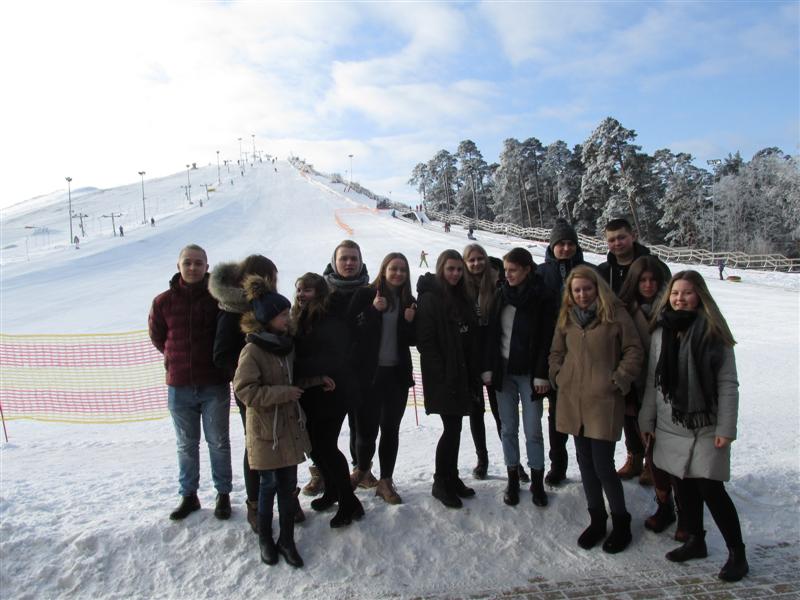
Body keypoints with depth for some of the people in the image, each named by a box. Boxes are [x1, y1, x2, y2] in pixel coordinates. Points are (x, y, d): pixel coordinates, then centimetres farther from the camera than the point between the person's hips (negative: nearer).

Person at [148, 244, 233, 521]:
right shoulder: (163, 301, -1)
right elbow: (157, 337, 13)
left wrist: (219, 361, 1)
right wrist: (178, 359, 8)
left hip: (214, 385, -2)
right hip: (179, 386, 2)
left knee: (218, 443, 10)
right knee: (186, 445, 16)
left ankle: (223, 495, 25)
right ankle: (188, 496, 31)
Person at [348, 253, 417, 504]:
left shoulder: (409, 301, 8)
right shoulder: (365, 295, -3)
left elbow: (412, 340, 11)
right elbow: (352, 330, -10)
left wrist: (410, 322, -8)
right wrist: (373, 310, -20)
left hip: (397, 373, 3)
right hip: (369, 372, -3)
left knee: (391, 429, 8)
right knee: (367, 427, 0)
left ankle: (385, 481, 22)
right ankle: (362, 468, 30)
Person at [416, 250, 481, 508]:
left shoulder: (463, 299, 12)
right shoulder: (430, 299, -10)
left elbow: (472, 339, 14)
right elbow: (425, 341, -14)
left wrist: (474, 375, 8)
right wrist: (442, 374, -17)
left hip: (462, 376, 7)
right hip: (443, 378, -7)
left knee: (454, 428, 14)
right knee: (452, 429, -4)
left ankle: (452, 478, 28)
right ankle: (441, 483, 12)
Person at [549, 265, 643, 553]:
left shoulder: (615, 314, -5)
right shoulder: (566, 317, 9)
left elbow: (633, 351, -4)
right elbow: (556, 352, 18)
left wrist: (618, 381, -9)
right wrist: (558, 376, 4)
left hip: (604, 402, -5)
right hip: (573, 401, 5)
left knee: (603, 466, -2)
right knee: (585, 464, 14)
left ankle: (621, 522, 21)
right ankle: (597, 519, 31)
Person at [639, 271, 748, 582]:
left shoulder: (713, 333, -8)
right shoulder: (660, 332, 4)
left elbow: (728, 384, -9)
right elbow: (653, 381, 8)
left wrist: (726, 428, -12)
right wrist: (647, 419, 8)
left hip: (706, 426, -4)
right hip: (671, 425, 4)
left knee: (711, 488, -3)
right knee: (683, 486, 13)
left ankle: (737, 553, 16)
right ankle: (695, 540, 32)